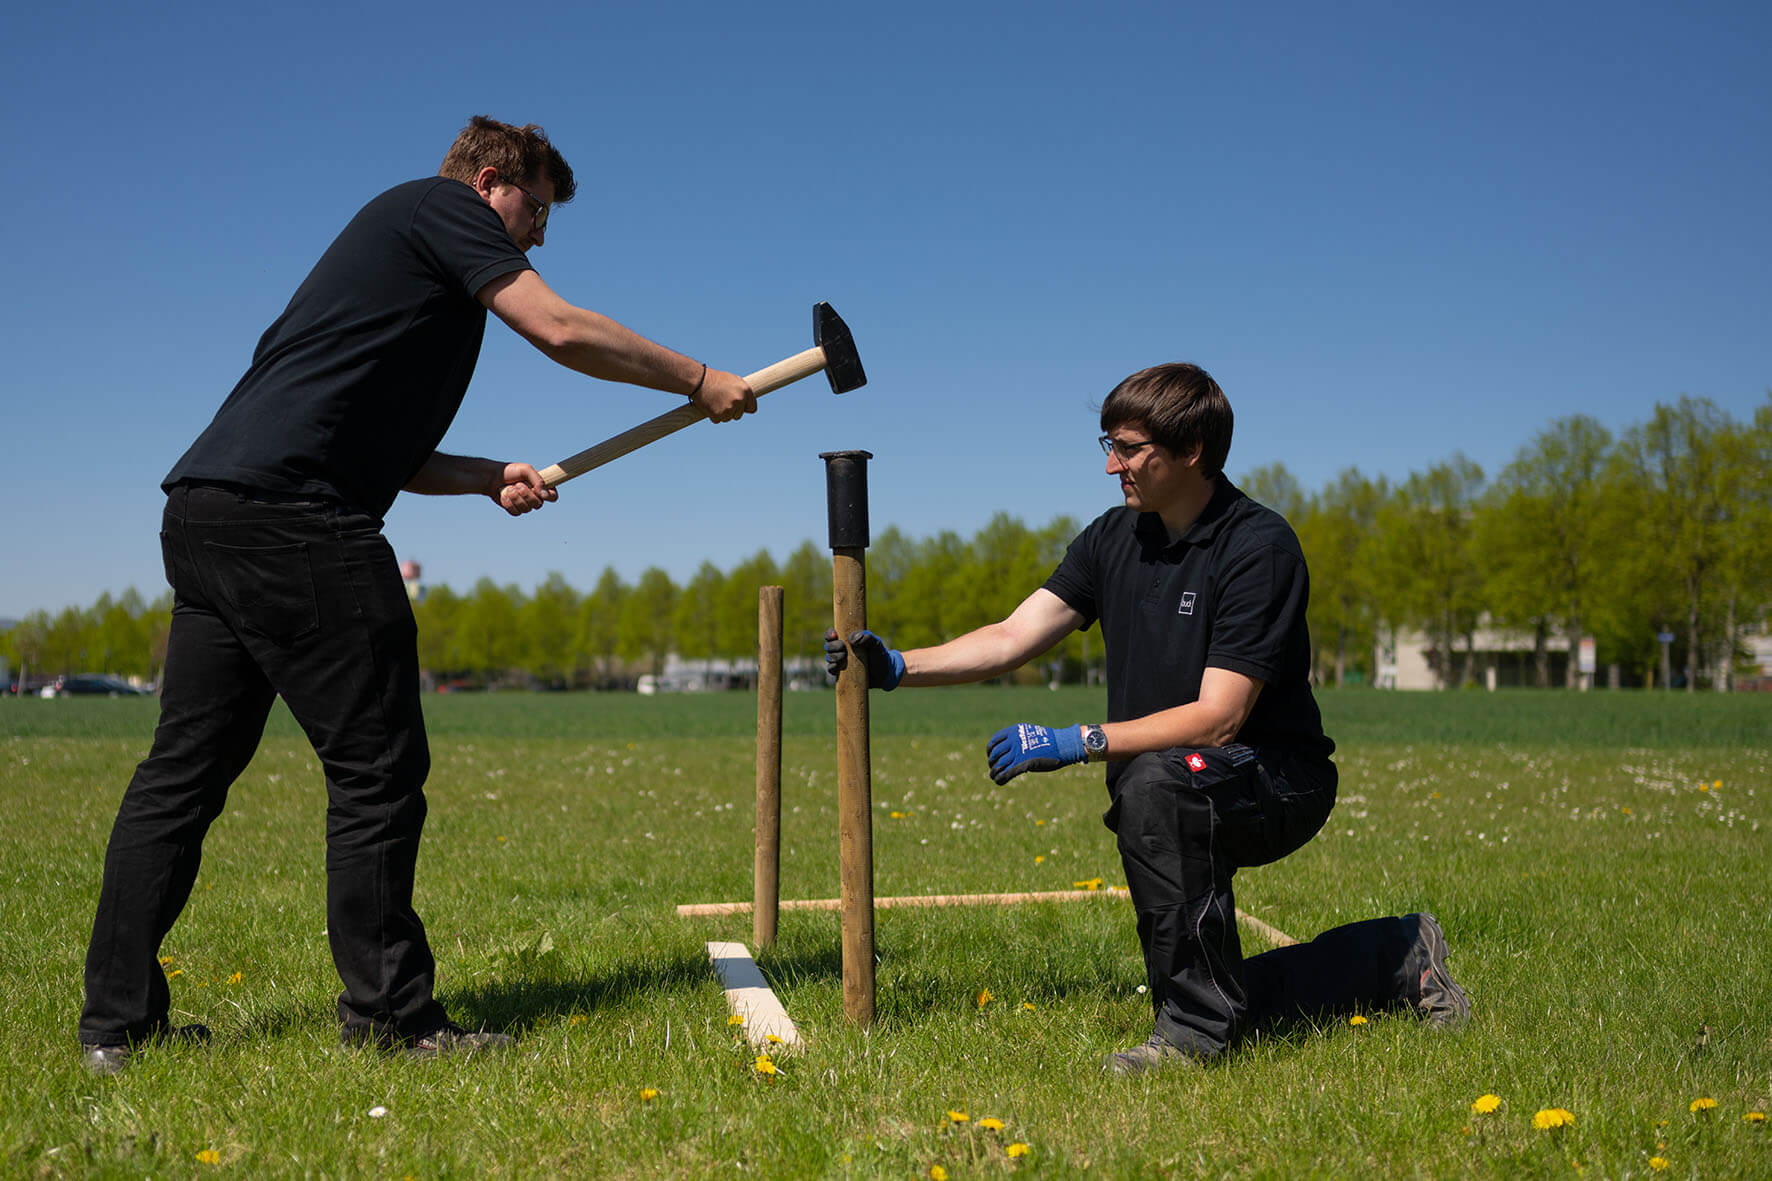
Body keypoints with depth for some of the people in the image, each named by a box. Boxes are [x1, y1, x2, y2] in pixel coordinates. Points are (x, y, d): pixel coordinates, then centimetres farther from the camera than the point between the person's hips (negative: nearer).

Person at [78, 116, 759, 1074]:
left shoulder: (396, 244, 31)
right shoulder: (440, 205, 5)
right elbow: (561, 331, -7)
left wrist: (488, 477, 16)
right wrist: (696, 380, 4)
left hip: (204, 509, 10)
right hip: (289, 516, -10)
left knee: (187, 766, 10)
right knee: (377, 767, -4)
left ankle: (117, 1018, 15)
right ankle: (388, 1014, 3)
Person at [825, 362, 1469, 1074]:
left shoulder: (1259, 547, -20)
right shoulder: (1115, 538, 3)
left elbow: (1217, 717, -26)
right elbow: (1012, 639, -1)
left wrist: (1078, 742, -31)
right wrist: (898, 667, -14)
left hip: (1278, 782, -7)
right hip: (1191, 811, 8)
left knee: (1154, 783, -38)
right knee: (1229, 1002, 9)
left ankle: (1194, 1028, -26)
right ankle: (1399, 958, 30)